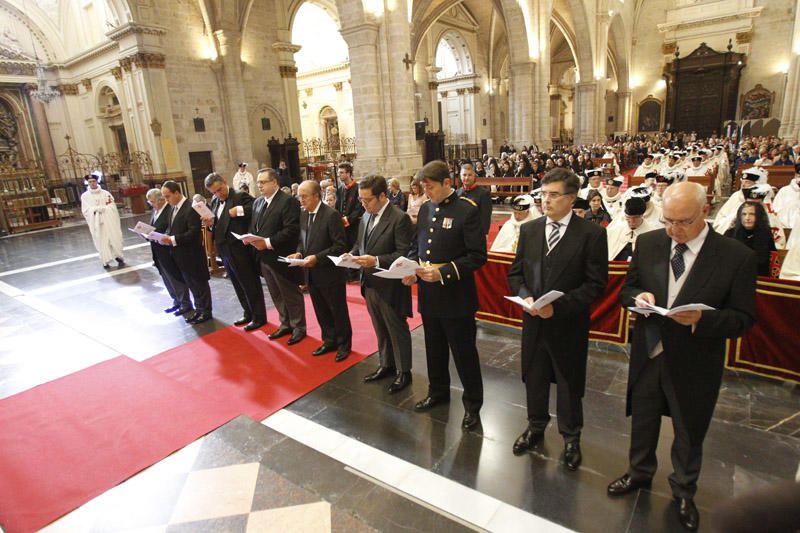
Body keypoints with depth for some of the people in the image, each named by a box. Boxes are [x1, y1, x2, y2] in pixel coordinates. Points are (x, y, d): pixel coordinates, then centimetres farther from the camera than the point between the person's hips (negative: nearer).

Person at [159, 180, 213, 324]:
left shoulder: (191, 208, -19)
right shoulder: (174, 208, 9)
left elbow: (193, 233, -24)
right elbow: (171, 228, 14)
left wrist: (173, 239, -25)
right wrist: (166, 237, -7)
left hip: (192, 254, -8)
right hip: (180, 255, 9)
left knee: (200, 283, 6)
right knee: (191, 283, 18)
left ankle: (205, 312, 19)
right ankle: (199, 309, 31)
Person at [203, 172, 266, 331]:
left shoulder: (240, 196, -12)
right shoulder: (214, 202, 11)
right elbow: (218, 224, 17)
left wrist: (240, 210, -30)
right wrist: (210, 224, -3)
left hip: (240, 250, -8)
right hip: (225, 251, 8)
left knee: (250, 285, 3)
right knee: (239, 286, 18)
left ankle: (259, 317, 16)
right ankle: (248, 313, 33)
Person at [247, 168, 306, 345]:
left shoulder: (288, 201, -14)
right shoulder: (257, 202, 12)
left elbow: (291, 230, -21)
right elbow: (253, 226, 17)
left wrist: (268, 243, -24)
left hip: (281, 258, -8)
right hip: (264, 257, 8)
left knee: (291, 295, 6)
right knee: (277, 295, 18)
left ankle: (299, 327, 21)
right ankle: (285, 324, 33)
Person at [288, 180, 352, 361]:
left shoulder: (331, 215, -17)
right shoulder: (303, 215, 7)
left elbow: (340, 246, -19)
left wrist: (317, 258, -25)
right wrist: (299, 253, -4)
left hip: (330, 273, -7)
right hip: (311, 274, 7)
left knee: (338, 311, 9)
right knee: (321, 312, 18)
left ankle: (344, 344, 27)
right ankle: (329, 341, 35)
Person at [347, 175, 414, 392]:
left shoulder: (400, 218, -17)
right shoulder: (366, 216, 7)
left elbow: (404, 254, -19)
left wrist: (376, 260, -26)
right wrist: (353, 254, -4)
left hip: (390, 287, -7)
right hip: (370, 284, 7)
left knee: (397, 330, 9)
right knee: (380, 330, 20)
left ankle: (403, 372, 25)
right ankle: (386, 365, 38)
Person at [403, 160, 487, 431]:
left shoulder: (467, 210, -13)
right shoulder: (425, 209, 7)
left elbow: (478, 255, -15)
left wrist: (444, 272, -23)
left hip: (456, 297, -6)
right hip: (428, 294, 6)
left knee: (464, 353, 8)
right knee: (434, 348, 21)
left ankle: (472, 403, 27)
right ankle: (438, 392, 42)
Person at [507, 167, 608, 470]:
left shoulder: (591, 234, -10)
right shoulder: (529, 230, 3)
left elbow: (596, 284, -12)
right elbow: (516, 273, 7)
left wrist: (558, 306, -21)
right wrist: (525, 297, -13)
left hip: (569, 323, -3)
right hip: (533, 321, 4)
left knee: (569, 384, 13)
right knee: (534, 378, 19)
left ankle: (570, 438, 38)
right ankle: (535, 427, 43)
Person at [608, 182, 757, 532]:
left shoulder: (737, 257, -15)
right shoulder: (648, 243, -6)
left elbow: (743, 318, -11)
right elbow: (627, 289, 4)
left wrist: (701, 319, -30)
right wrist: (638, 297, -19)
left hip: (695, 364, -2)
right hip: (648, 355, 3)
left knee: (689, 433, 20)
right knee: (642, 422, 22)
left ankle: (683, 492, 47)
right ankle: (639, 473, 49)